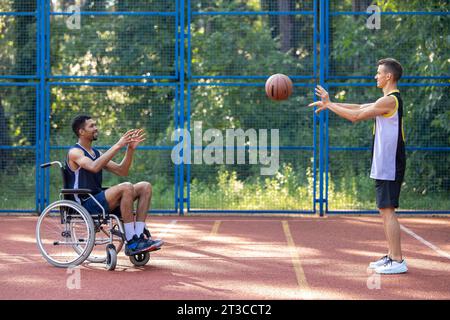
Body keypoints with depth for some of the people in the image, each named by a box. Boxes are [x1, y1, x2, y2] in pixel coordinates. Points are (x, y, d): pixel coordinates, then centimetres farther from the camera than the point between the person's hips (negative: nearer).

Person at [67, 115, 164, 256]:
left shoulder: (97, 153, 20)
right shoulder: (74, 152, -7)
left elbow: (122, 171, 18)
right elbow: (94, 167, -27)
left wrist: (130, 149, 5)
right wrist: (118, 146, -26)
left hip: (99, 199, 9)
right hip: (86, 204, -9)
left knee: (145, 187, -2)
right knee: (126, 188, -31)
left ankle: (138, 237, -13)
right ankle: (131, 243, -29)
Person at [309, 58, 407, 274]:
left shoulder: (390, 100, -16)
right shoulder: (388, 100, 16)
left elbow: (356, 116, -16)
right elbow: (360, 108, 22)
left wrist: (328, 104, -8)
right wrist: (329, 104, 18)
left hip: (389, 166, -10)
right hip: (384, 166, 10)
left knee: (388, 210, -9)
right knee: (385, 210, 14)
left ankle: (397, 261, -8)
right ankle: (391, 256, 19)